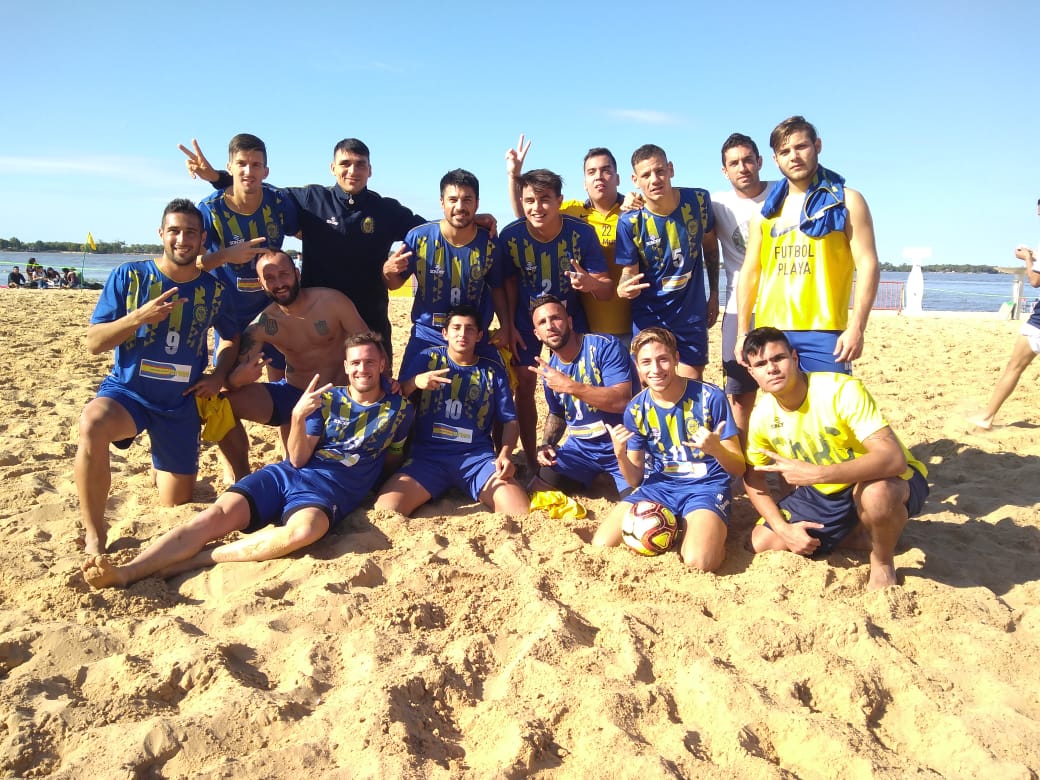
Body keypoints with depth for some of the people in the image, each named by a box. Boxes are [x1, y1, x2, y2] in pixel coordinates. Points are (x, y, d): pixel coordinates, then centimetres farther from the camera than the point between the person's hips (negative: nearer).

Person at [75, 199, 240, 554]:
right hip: (126, 391, -2)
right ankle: (95, 536, -23)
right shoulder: (129, 276, -7)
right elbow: (94, 342, -9)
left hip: (181, 403, 2)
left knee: (176, 504, 7)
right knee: (92, 425, -39)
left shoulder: (213, 291, -1)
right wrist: (139, 317, -25)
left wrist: (219, 375, -2)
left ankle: (163, 466, 44)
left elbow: (234, 339, 16)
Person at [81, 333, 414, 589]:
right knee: (217, 515, -25)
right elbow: (297, 459, 5)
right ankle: (126, 572, -37)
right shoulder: (327, 399, 14)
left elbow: (392, 460, 22)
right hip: (286, 474, 3)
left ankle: (192, 561, -31)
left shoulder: (398, 409, 11)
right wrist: (298, 416, -11)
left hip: (332, 488, -3)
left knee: (302, 532, -39)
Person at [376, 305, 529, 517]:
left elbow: (509, 420, 12)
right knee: (385, 510, -27)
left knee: (521, 512, -25)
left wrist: (504, 455, -7)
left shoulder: (493, 371, 14)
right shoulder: (428, 358, 11)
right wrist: (415, 382, -18)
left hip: (477, 455, 1)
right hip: (428, 454, 0)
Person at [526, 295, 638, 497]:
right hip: (581, 447, 6)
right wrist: (546, 444, 2)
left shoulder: (604, 346, -16)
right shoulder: (549, 370, 4)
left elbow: (622, 401, -27)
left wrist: (569, 386, -30)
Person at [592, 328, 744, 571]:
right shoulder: (636, 409, -3)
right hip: (659, 485, 4)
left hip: (705, 485, -3)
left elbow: (739, 468, -8)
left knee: (697, 562, -31)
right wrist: (620, 455, -20)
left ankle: (714, 532, 3)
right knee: (601, 546, -14)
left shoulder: (710, 397, -13)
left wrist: (716, 449, -30)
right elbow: (635, 479, 2)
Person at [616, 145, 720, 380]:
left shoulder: (699, 201, -8)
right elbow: (630, 272, -6)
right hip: (649, 316, -2)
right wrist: (623, 289, -30)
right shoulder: (630, 222, -14)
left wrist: (714, 293, 10)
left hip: (692, 312, 2)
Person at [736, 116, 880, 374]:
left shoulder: (846, 201, 6)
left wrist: (856, 328, -12)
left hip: (824, 332, -3)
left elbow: (867, 265, -2)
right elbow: (750, 272, 16)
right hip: (770, 333, 4)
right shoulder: (766, 212, 16)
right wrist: (742, 332, 8)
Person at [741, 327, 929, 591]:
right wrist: (784, 528, -10)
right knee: (762, 543, -4)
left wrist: (814, 473, -46)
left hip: (887, 480, -5)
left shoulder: (841, 390, -29)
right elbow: (753, 476, 3)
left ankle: (883, 563, -7)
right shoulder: (761, 416, -12)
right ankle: (860, 536, 9)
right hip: (825, 493, 6)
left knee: (875, 493, -41)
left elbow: (894, 459, -38)